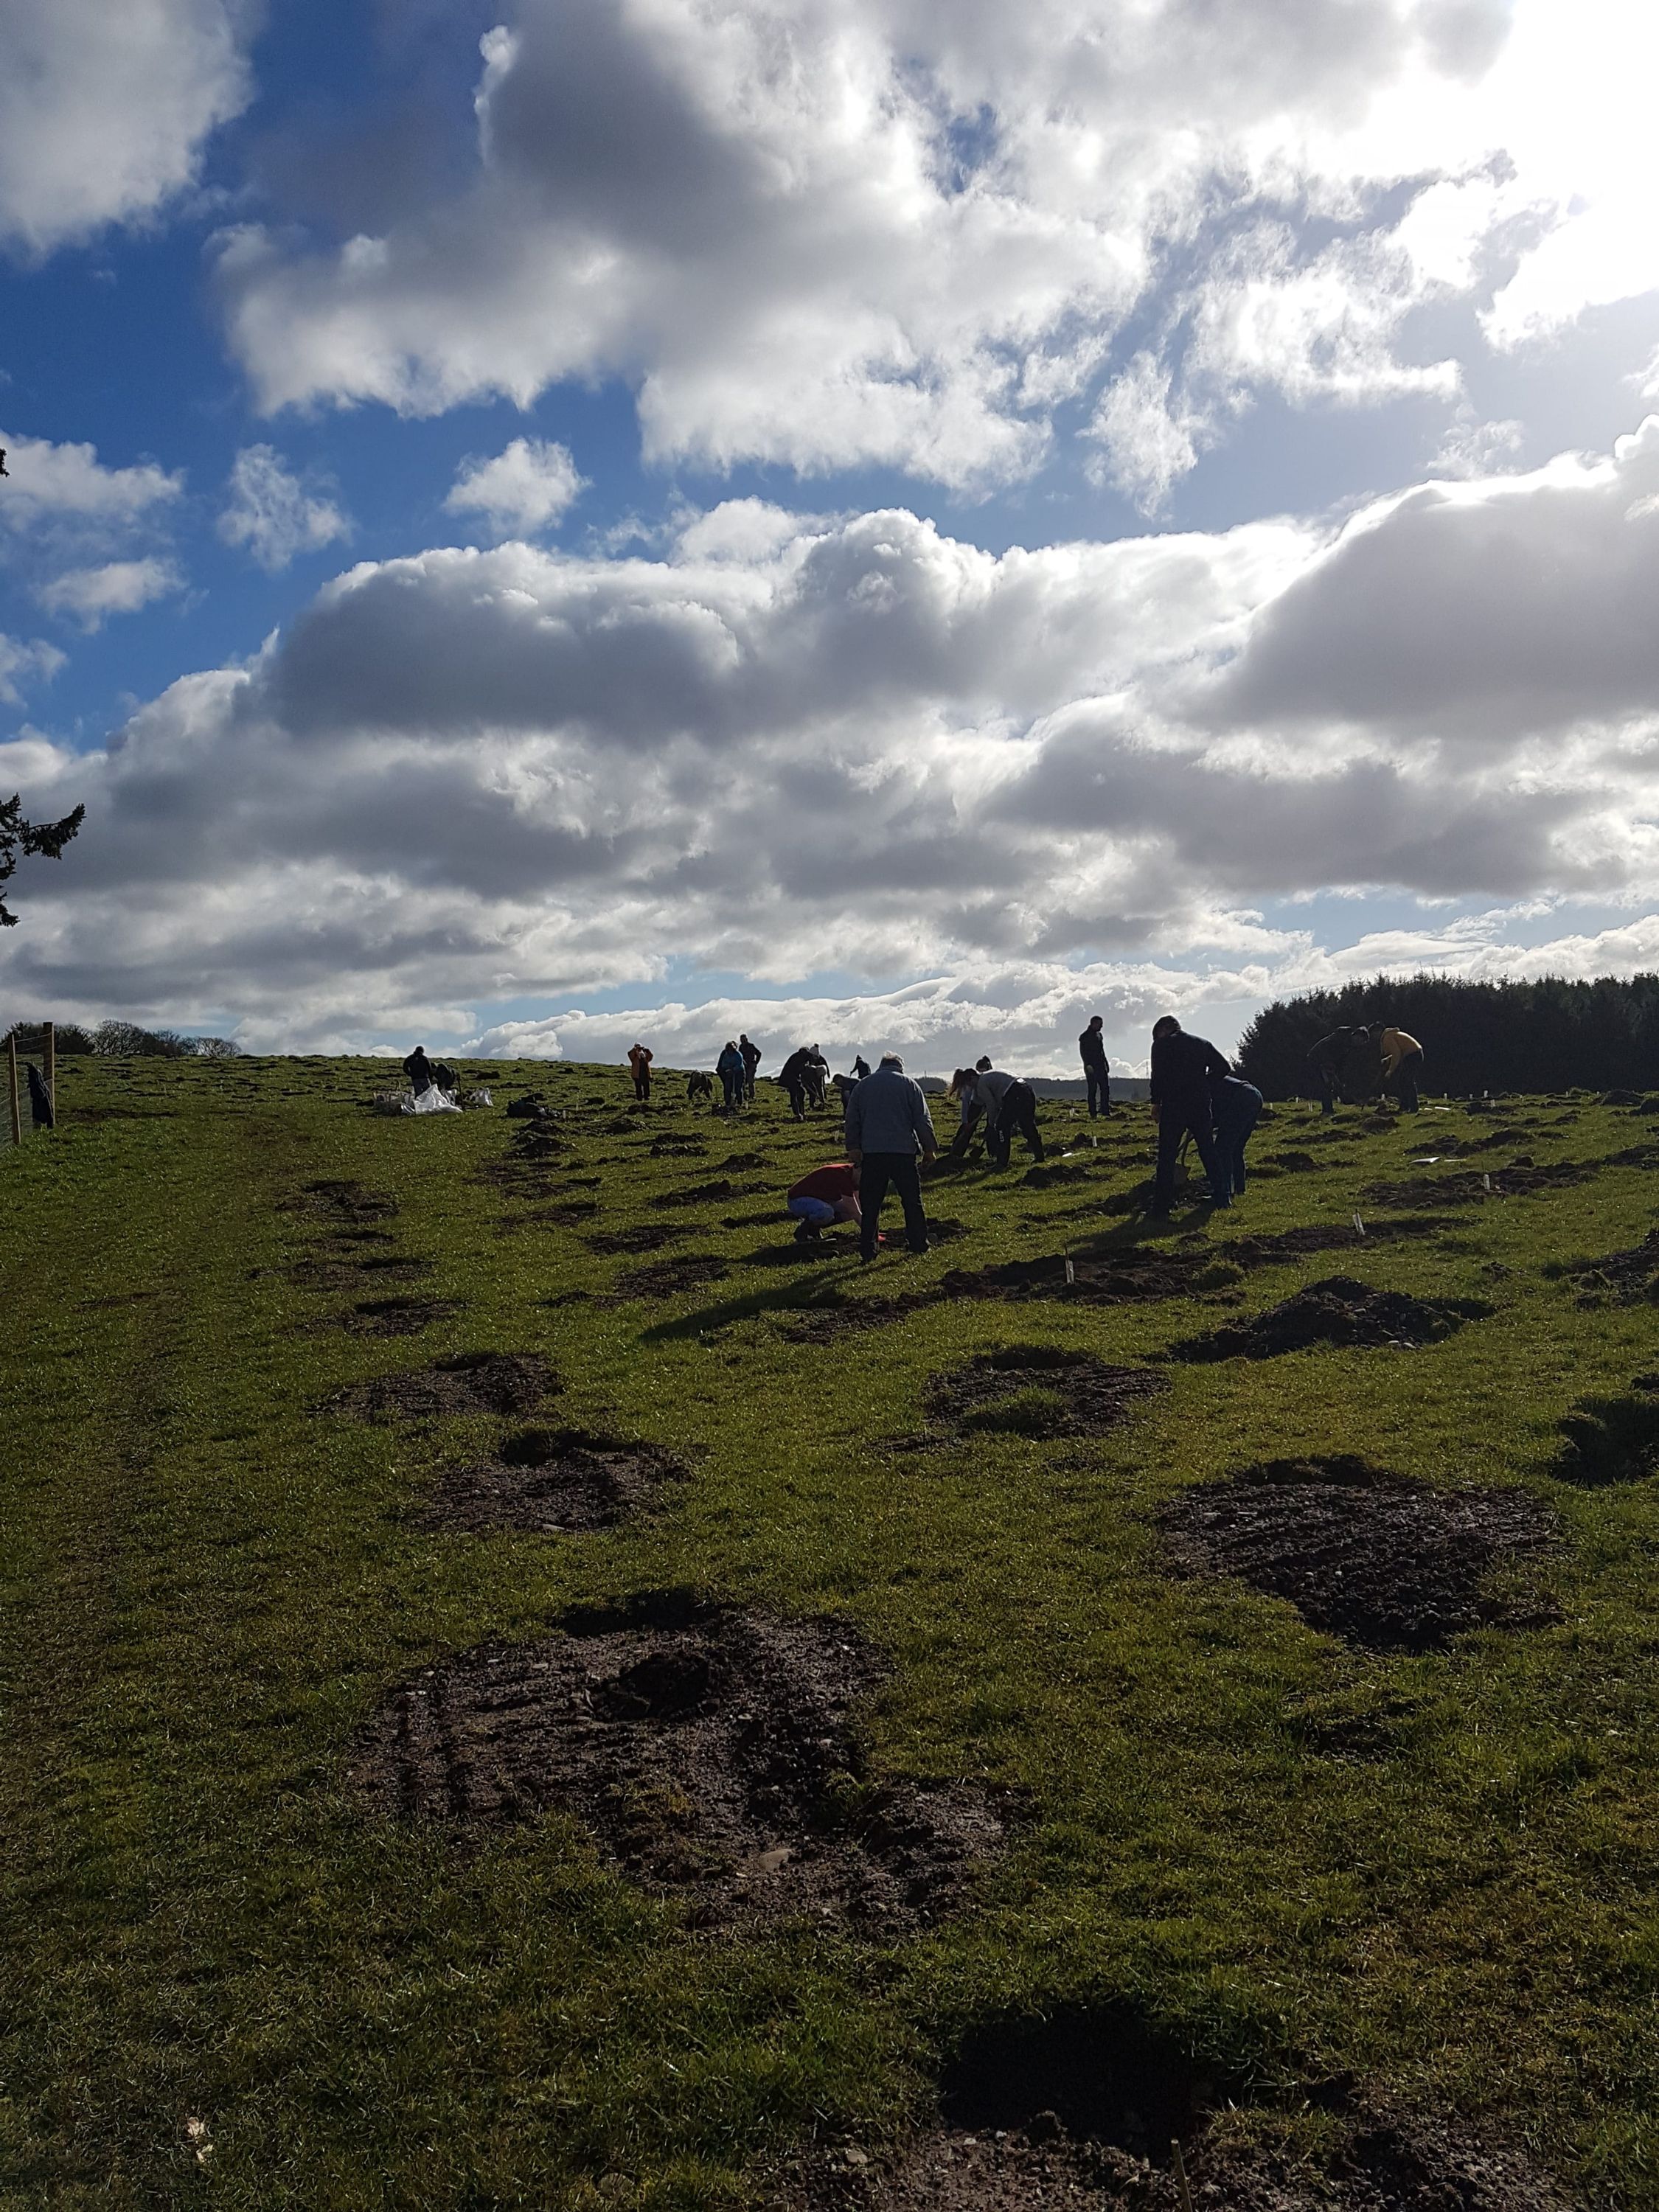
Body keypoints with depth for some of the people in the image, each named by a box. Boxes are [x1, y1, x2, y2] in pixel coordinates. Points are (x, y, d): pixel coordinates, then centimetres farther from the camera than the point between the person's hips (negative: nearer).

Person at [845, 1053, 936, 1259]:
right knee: (912, 1201, 9)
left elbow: (852, 1120, 11)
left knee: (870, 1205, 4)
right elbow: (923, 1120, 2)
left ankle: (867, 1250, 2)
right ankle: (918, 1244, 11)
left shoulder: (862, 1086, 13)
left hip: (871, 1152, 2)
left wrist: (854, 1148, 13)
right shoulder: (909, 1084, 5)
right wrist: (929, 1149, 6)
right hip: (903, 1151, -2)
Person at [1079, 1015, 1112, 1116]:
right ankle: (1093, 1114, -3)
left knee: (1105, 1088, 0)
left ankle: (1105, 1111, 1)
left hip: (1101, 1066, 7)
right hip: (1091, 1068, -7)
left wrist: (1106, 1064, 16)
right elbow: (1083, 1052, -12)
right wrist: (1088, 1065, -22)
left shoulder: (1099, 1035, 17)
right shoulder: (1084, 1036, -6)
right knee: (1093, 1090, -5)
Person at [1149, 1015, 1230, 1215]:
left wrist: (1156, 1101, 2)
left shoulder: (1161, 1045, 1)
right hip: (1201, 1104, 4)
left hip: (1173, 1105, -4)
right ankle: (1220, 1196, 21)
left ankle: (1161, 1205, -5)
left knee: (1167, 1155, -1)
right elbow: (1223, 1068, 9)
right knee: (1208, 1150, 18)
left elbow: (1157, 1075, -7)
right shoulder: (1203, 1043, 14)